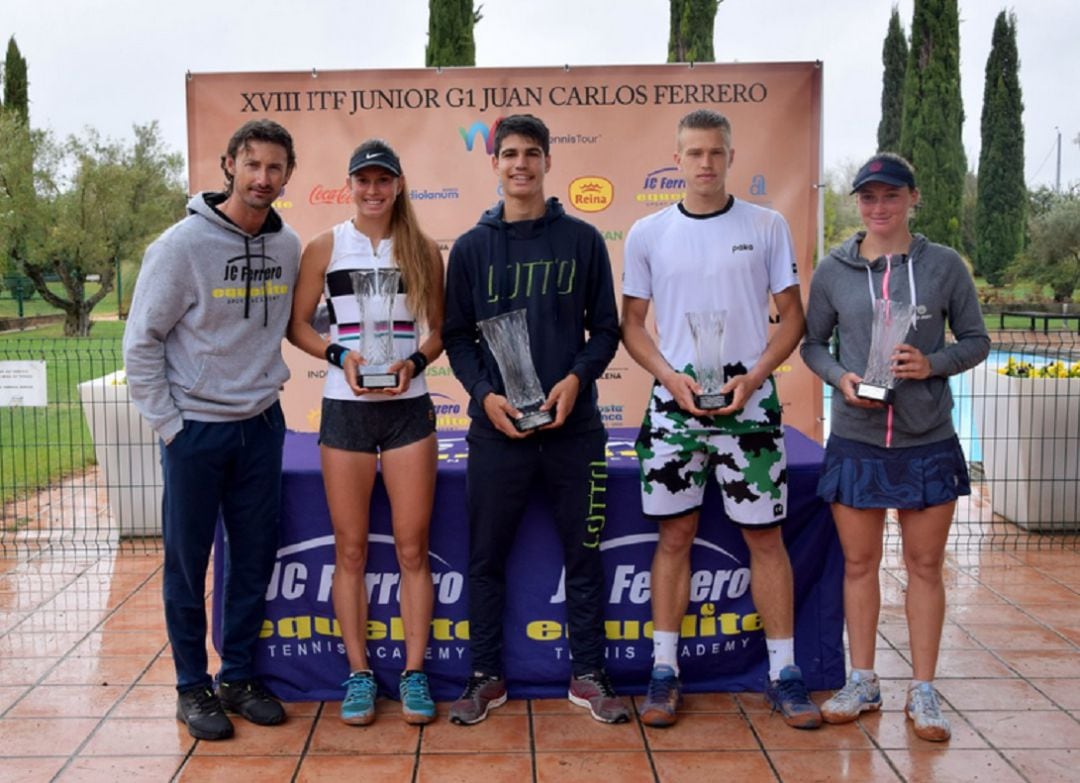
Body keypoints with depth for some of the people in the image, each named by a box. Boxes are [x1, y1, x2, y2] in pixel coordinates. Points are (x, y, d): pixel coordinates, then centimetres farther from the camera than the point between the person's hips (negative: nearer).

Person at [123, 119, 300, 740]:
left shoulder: (288, 246, 2)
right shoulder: (184, 244, -11)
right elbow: (142, 341, -8)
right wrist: (166, 422, -10)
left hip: (261, 424, 4)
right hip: (196, 426, -4)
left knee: (255, 556, 11)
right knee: (188, 562, 6)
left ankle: (240, 676, 27)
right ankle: (193, 685, 21)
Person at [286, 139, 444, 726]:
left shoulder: (423, 250, 6)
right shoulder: (325, 248, 4)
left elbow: (439, 329, 10)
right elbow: (297, 324, 4)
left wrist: (414, 361, -10)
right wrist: (340, 355, -13)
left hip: (409, 408, 1)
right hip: (344, 409, 0)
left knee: (412, 547, 2)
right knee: (350, 549, 4)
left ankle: (414, 673, 13)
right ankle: (359, 674, 16)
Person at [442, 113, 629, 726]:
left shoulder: (583, 240, 4)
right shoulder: (471, 247, 5)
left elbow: (606, 329, 5)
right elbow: (457, 336, 6)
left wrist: (577, 378, -12)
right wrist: (485, 393, -10)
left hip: (574, 426, 0)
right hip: (497, 427, 0)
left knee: (584, 555, 8)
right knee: (487, 557, 7)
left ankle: (589, 675, 22)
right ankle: (487, 676, 21)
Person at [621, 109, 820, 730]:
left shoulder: (767, 227, 3)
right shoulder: (647, 234, 5)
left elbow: (793, 317, 4)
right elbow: (632, 323, 8)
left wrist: (752, 377, -10)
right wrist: (671, 376, -8)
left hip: (749, 400, 0)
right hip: (674, 403, 1)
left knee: (765, 535, 3)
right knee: (675, 536, 6)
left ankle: (784, 672, 15)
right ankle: (665, 670, 15)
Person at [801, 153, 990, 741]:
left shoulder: (945, 265, -1)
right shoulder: (832, 271, 2)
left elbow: (975, 339, 4)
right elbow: (813, 343, 9)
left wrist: (933, 363, -14)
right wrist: (841, 377, -11)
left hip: (928, 442, 0)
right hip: (855, 442, 1)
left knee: (924, 566, 7)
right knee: (859, 564, 10)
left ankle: (923, 692, 19)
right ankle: (862, 682, 24)